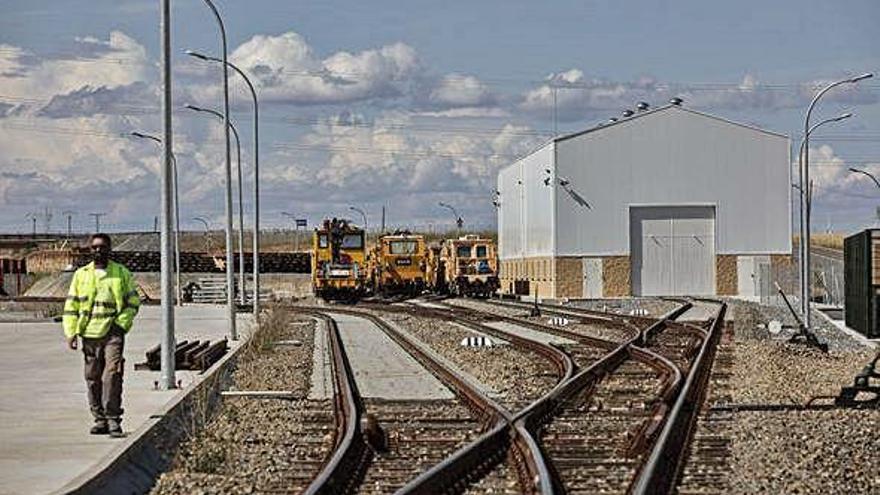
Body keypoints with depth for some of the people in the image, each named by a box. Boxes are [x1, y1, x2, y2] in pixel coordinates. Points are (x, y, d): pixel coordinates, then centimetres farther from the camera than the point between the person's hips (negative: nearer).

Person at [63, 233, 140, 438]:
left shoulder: (121, 273, 7)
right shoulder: (81, 275, 11)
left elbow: (133, 301, 10)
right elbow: (71, 306, 11)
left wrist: (122, 323, -4)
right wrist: (71, 332, 2)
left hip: (112, 332, -3)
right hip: (89, 334, 3)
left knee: (112, 375, -14)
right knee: (92, 378, 6)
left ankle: (113, 419, -13)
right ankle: (99, 419, 14)